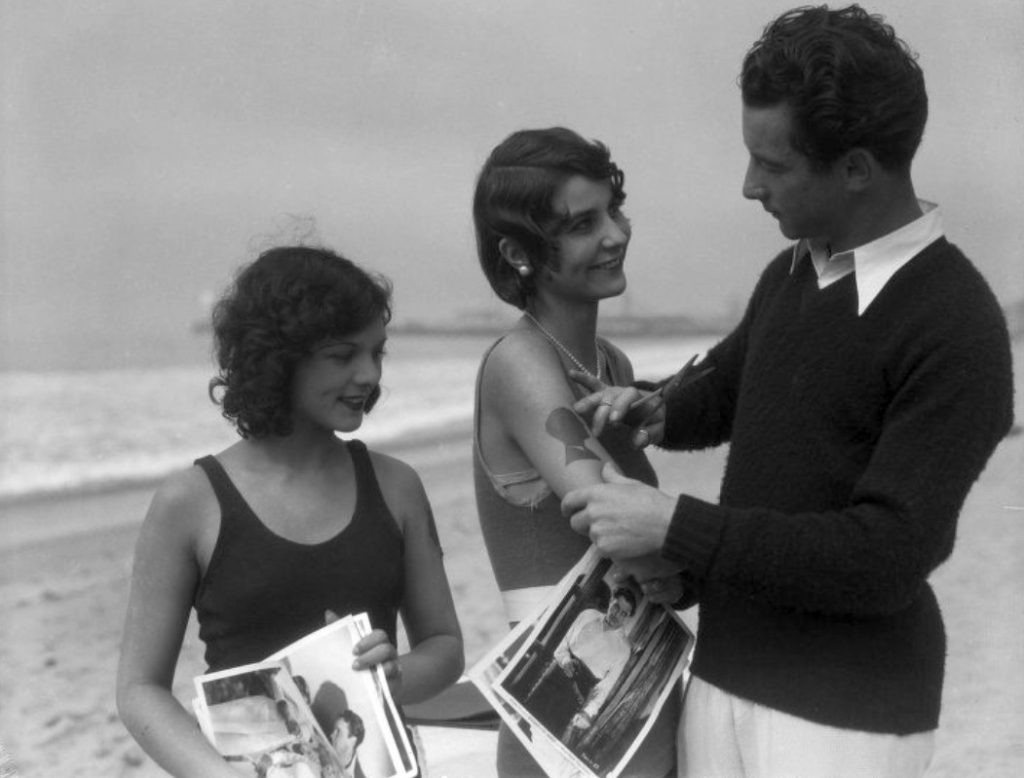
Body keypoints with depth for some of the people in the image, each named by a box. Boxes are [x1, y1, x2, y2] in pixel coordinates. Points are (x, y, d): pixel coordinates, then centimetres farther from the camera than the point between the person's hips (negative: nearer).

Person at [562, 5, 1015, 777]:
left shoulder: (956, 329, -18)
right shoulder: (790, 275, 4)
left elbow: (886, 558, -23)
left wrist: (672, 525, -22)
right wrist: (653, 410, 1)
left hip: (846, 711, -6)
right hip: (724, 672, 6)